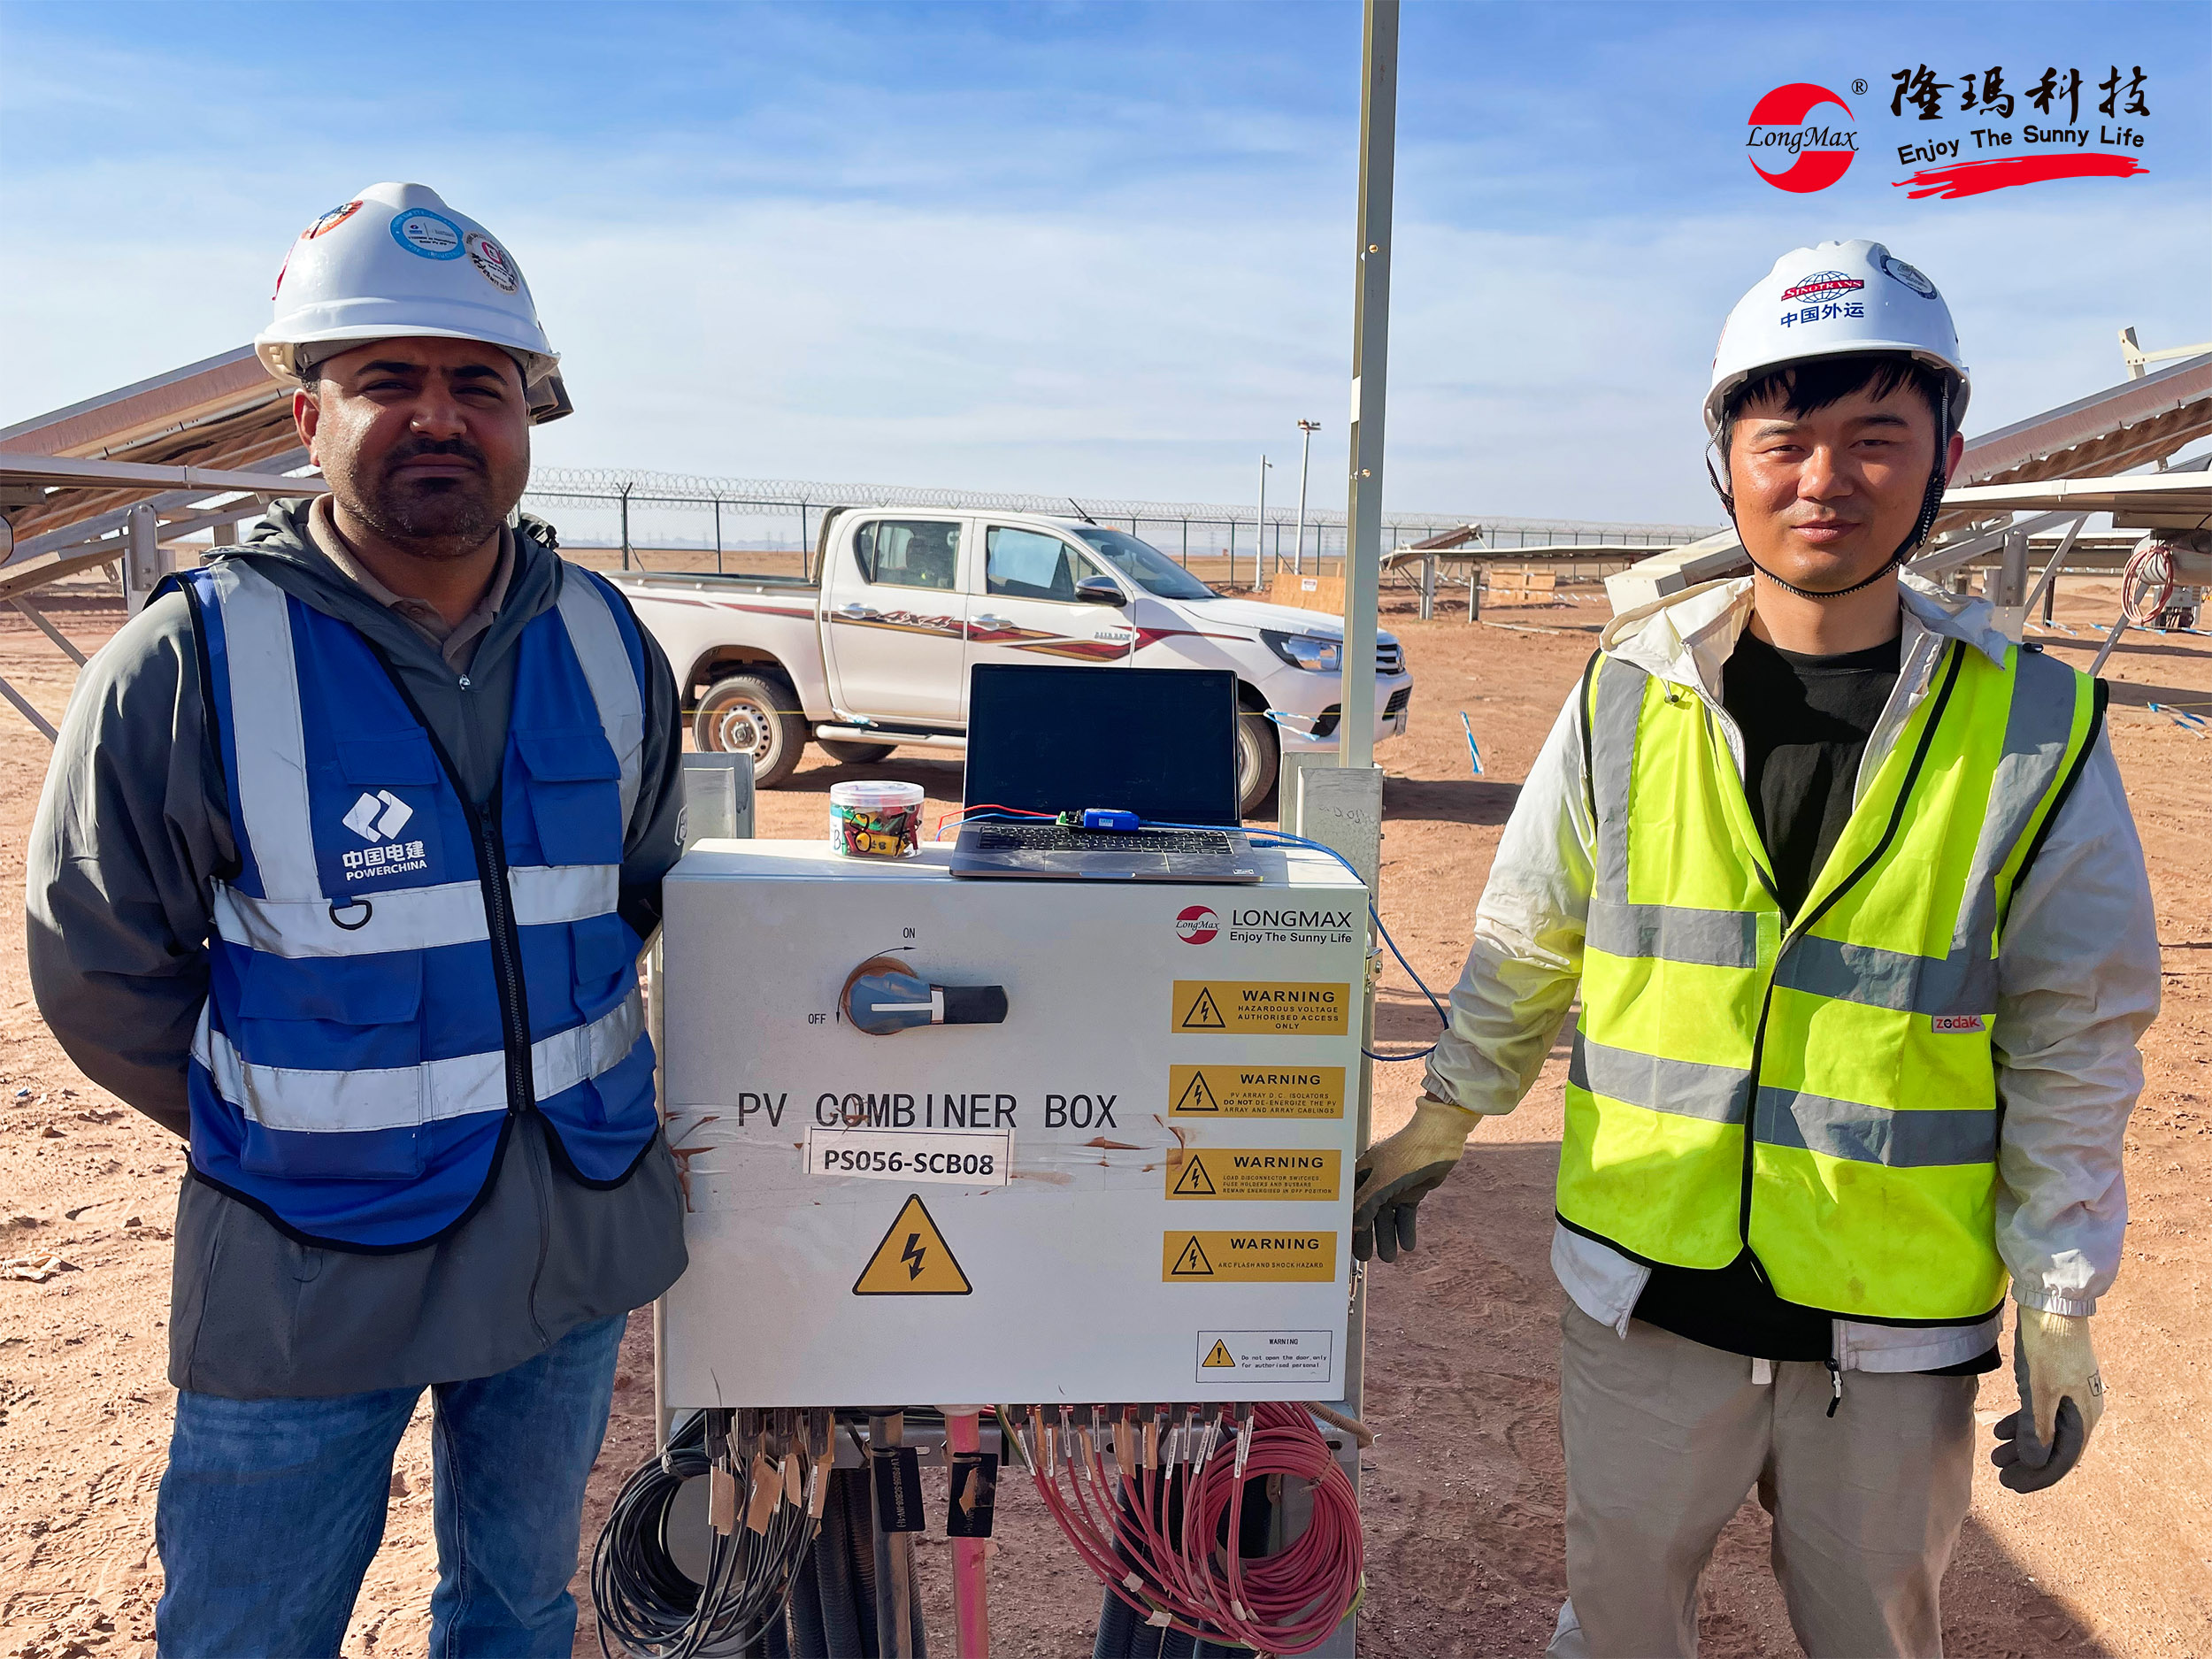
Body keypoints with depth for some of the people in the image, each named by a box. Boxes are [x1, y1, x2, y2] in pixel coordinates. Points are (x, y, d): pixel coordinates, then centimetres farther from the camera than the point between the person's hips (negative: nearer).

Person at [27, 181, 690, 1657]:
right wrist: (303, 1135, -2)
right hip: (309, 1279, -3)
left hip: (580, 1246, 4)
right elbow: (100, 975, -6)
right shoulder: (191, 664, -15)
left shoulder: (606, 644, -2)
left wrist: (546, 1080, 7)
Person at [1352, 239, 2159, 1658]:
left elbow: (2072, 1052, -2)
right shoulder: (1629, 700, -6)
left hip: (1899, 1326, 0)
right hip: (1645, 1288, 1)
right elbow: (1526, 948, 5)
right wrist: (1439, 1131, 9)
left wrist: (2061, 1307, 0)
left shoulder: (2037, 735, -8)